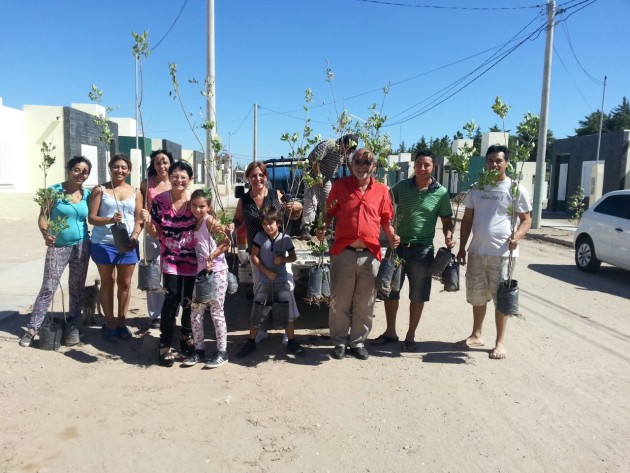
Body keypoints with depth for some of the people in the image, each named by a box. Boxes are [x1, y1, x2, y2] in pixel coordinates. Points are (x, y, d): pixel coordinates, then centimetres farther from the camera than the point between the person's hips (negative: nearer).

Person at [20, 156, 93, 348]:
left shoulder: (87, 194, 4)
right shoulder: (54, 190, -5)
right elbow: (43, 217, -9)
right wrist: (45, 234, -25)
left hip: (81, 245, 3)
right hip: (58, 246, -3)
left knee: (77, 288, 10)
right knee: (48, 288, -3)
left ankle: (72, 327, 22)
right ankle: (32, 328, 8)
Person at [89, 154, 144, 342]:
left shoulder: (135, 193, 9)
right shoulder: (100, 190, 2)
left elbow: (139, 219, 5)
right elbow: (91, 217, -3)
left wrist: (135, 235, -13)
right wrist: (110, 220, -21)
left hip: (128, 244, 2)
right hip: (104, 243, -2)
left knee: (125, 283, 8)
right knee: (107, 282, 8)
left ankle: (121, 322, 22)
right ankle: (110, 323, 17)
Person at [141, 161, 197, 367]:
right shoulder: (160, 200, -6)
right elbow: (155, 233, -1)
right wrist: (148, 222, -21)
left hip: (192, 257, 2)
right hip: (170, 257, -1)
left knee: (189, 299, 11)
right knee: (172, 298, -11)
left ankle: (187, 335, 35)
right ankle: (165, 344, 2)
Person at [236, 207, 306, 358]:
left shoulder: (285, 238, -4)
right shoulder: (260, 236, -5)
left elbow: (293, 257, 5)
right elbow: (254, 257, -5)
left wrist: (283, 259, -16)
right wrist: (267, 272, -14)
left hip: (282, 281, 0)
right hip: (263, 281, 0)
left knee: (288, 311, 2)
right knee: (256, 313, 8)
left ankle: (291, 342, 17)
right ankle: (251, 343, 22)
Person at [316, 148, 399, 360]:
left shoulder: (382, 190, 7)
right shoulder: (340, 185, 3)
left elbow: (386, 220, 13)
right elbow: (330, 213, 9)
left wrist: (392, 236, -5)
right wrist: (322, 229, -10)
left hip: (370, 255, 2)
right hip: (343, 253, -1)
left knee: (365, 303, 11)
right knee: (340, 301, 7)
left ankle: (358, 341, 26)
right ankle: (340, 342, 22)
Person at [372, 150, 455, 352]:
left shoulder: (441, 193, -3)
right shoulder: (401, 187, 0)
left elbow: (447, 220, 4)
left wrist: (448, 236, -16)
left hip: (422, 250, -2)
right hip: (397, 246, 2)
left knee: (417, 296, 8)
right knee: (390, 291, 10)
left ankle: (410, 335, 24)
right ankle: (390, 332, 27)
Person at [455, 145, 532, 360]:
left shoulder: (515, 189, -2)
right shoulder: (476, 189, 9)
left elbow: (526, 220, -2)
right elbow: (467, 219, 12)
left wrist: (517, 237, -22)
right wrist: (462, 248, 6)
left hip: (502, 253, -4)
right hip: (477, 251, 4)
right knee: (477, 296, 13)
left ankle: (500, 341, 16)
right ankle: (476, 335, 28)